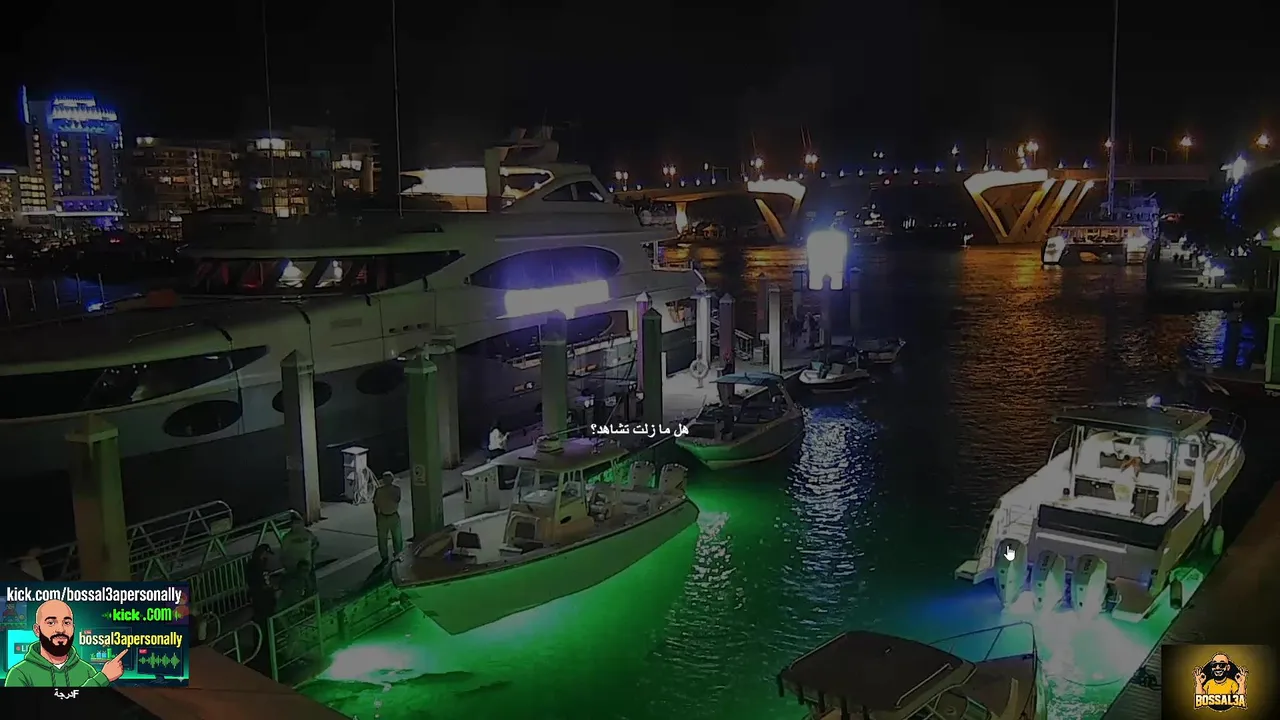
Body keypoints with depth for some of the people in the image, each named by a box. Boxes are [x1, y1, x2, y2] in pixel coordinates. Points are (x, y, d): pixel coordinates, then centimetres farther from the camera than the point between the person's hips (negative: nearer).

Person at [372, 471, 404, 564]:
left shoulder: (396, 489, -5)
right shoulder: (378, 490, -4)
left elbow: (397, 500, -21)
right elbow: (375, 505, 3)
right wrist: (377, 517, 2)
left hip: (394, 516, 0)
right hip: (382, 517, 0)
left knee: (397, 538, 8)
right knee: (382, 539, 4)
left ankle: (398, 555, 27)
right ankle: (384, 558, 18)